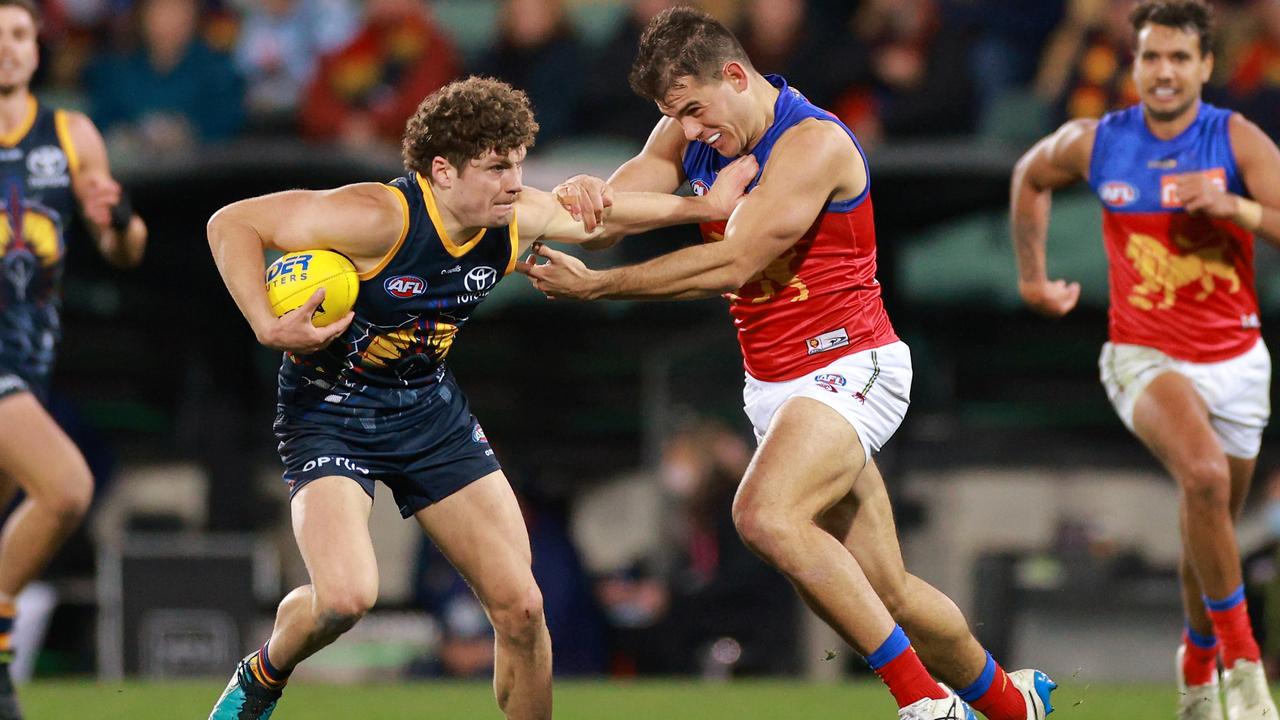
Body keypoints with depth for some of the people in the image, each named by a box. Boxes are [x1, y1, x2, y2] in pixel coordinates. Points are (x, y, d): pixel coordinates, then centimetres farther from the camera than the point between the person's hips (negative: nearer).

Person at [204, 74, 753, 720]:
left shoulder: (516, 219, -8)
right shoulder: (383, 218, -28)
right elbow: (233, 223, -25)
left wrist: (702, 206, 14)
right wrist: (269, 327, -34)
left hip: (429, 407, 6)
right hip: (329, 415, -6)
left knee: (520, 607, -1)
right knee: (345, 596, -28)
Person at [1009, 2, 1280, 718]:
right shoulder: (1094, 143, -5)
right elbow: (1031, 177, 17)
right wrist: (1033, 275, 17)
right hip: (1146, 356, -2)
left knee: (1213, 526, 13)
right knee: (1206, 477, -30)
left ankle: (1199, 661, 42)